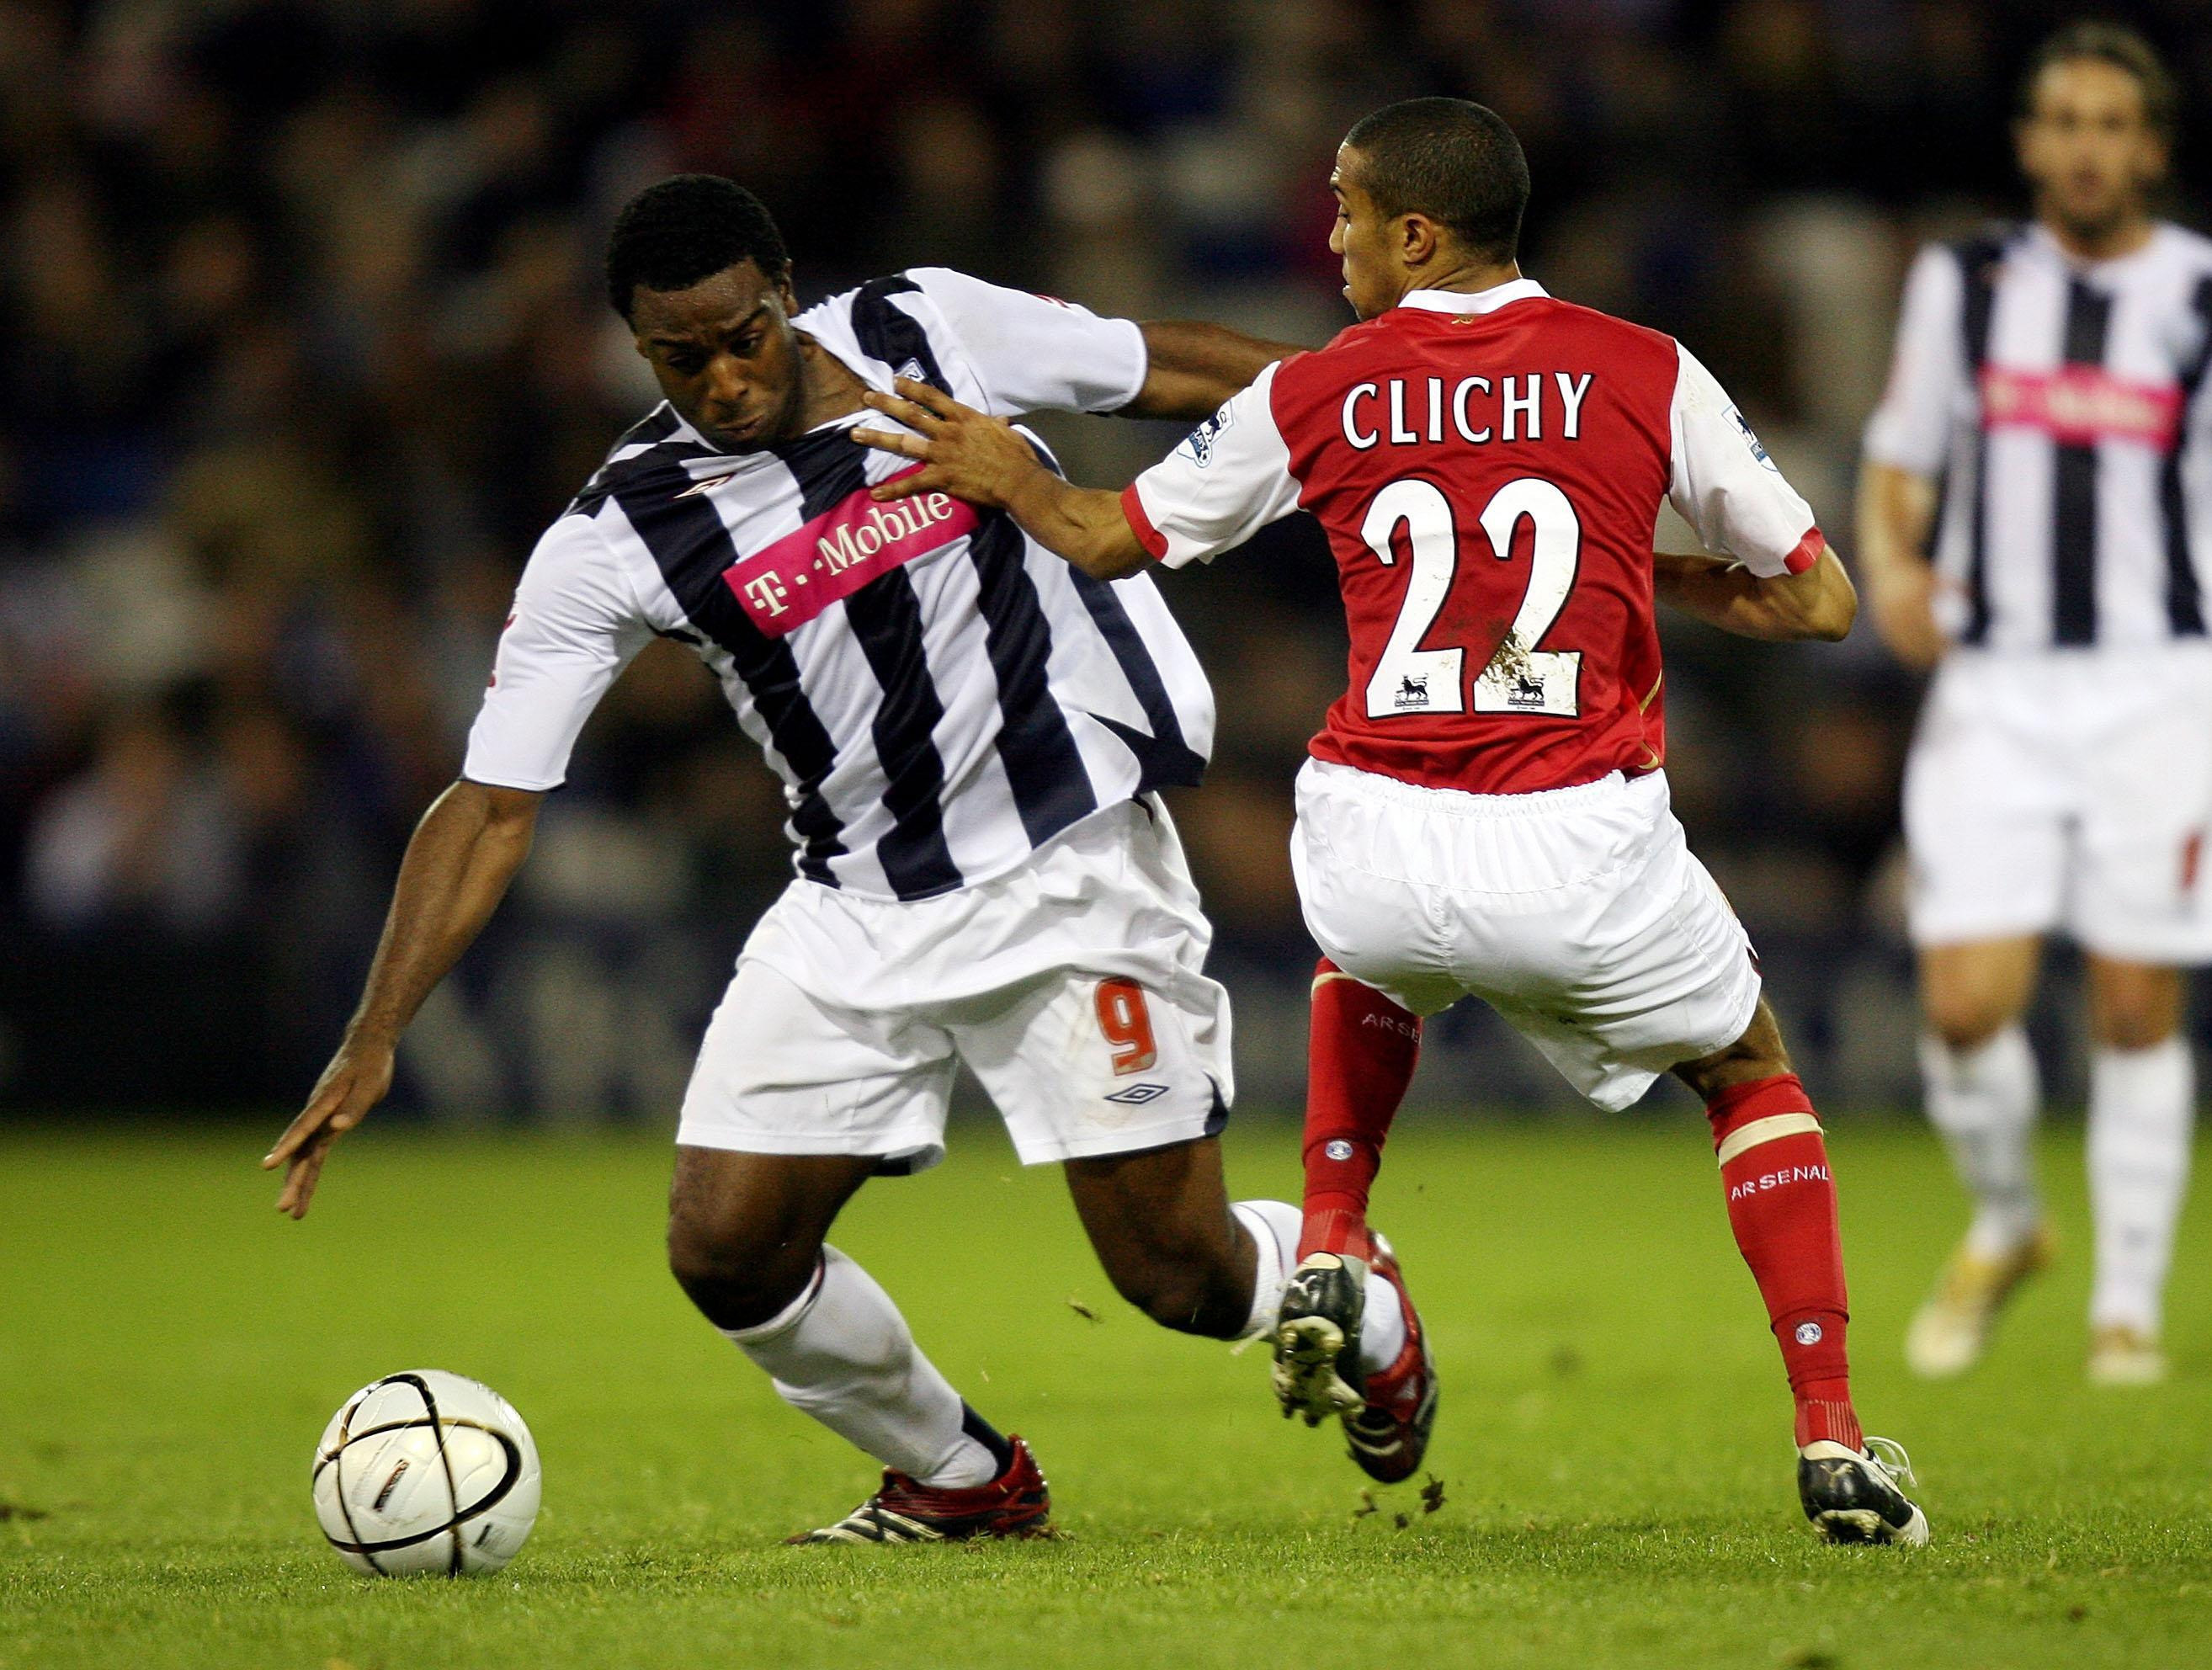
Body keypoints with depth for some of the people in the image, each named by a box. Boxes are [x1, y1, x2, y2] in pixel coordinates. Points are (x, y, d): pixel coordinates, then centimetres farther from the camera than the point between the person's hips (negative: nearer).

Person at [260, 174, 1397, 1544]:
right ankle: (961, 1479, 20)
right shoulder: (615, 541, -9)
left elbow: (1175, 369, 8)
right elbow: (493, 803, -9)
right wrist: (373, 1044, -17)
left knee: (1180, 1275, -5)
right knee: (726, 1249, -7)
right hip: (861, 911, 2)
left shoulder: (929, 331, -7)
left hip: (1076, 863, -2)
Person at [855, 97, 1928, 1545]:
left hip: (1375, 846, 2)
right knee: (1752, 1072, 23)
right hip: (1585, 852, -2)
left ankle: (1330, 1255, 24)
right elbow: (1823, 600, 8)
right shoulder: (1650, 378, 1)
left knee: (1374, 955, 40)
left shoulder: (1309, 397, 5)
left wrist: (1005, 472, 34)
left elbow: (1107, 540, 19)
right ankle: (1834, 1446, 11)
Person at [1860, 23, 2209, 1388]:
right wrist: (1891, 568, -8)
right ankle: (2005, 1230, 19)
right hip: (1992, 693, 1)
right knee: (1967, 1004, -9)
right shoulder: (1963, 284, 6)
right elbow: (1898, 465, 13)